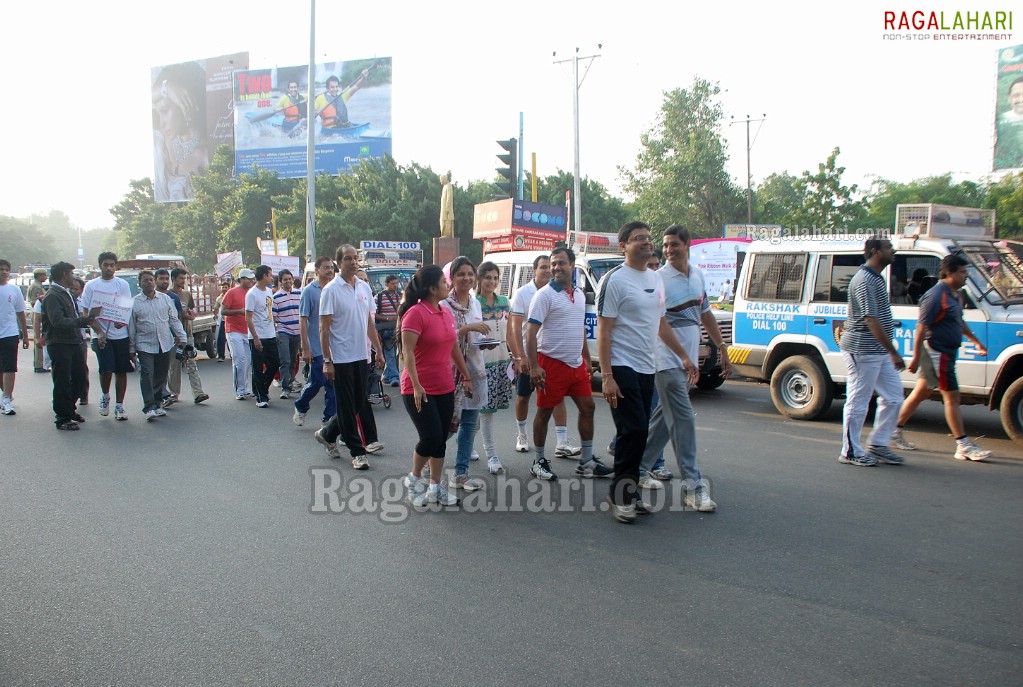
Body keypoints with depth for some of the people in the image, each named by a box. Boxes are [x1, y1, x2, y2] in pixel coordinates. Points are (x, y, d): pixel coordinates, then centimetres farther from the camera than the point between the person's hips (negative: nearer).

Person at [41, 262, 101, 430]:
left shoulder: (67, 293, 16)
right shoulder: (52, 295, -14)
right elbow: (58, 321, -26)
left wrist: (87, 318, 8)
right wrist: (84, 319, -25)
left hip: (73, 342, 9)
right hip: (59, 344, -9)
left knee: (79, 376, 17)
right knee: (63, 382, -2)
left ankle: (69, 409, 32)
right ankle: (62, 418, 7)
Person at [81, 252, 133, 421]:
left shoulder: (123, 284, 7)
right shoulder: (91, 285, 3)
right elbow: (87, 312, 1)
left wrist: (123, 321, -16)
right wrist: (99, 332, -11)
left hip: (121, 334, 2)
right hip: (101, 335, -1)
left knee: (121, 371, 2)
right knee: (106, 369, -10)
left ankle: (119, 406, 12)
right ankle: (105, 396, 19)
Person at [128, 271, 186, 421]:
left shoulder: (166, 298, 8)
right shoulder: (134, 303, 0)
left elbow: (174, 320, 13)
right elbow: (131, 327, 3)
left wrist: (182, 337, 8)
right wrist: (132, 349, 4)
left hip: (166, 344, 3)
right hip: (145, 345, -3)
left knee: (161, 376, 9)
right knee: (147, 375, -10)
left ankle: (157, 404, 21)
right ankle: (149, 408, -9)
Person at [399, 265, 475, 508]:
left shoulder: (446, 313, 9)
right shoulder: (415, 313, -15)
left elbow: (455, 348, 17)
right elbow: (407, 352, -18)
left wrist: (466, 377, 17)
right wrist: (416, 385, -24)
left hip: (445, 388, 8)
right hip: (420, 390, -7)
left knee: (441, 439, 10)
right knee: (431, 438, -9)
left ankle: (435, 487, 22)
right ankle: (413, 479, 16)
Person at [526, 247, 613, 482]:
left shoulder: (580, 294, 11)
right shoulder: (545, 295, -10)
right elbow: (530, 332, -15)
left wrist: (587, 360, 19)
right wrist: (534, 366, -22)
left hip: (576, 363, 7)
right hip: (551, 363, -7)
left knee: (587, 407, 8)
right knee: (544, 412, 2)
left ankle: (586, 461, 19)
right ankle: (539, 461, 15)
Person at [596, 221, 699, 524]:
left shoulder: (656, 280, 15)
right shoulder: (614, 280, -9)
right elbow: (603, 331, -12)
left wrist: (684, 356, 18)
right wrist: (606, 376, -19)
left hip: (647, 368, 8)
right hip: (622, 368, -7)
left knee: (636, 433, 10)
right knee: (634, 431, -11)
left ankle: (628, 492, 19)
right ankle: (620, 495, 0)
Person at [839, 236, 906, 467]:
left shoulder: (876, 278, 15)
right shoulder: (865, 280, -17)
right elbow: (871, 320, -24)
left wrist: (890, 351, 23)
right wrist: (894, 352, -24)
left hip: (879, 351, 10)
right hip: (862, 350, -10)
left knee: (893, 397, 11)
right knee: (858, 402, -2)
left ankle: (878, 444, 22)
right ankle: (851, 452, 8)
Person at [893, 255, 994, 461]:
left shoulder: (954, 295, 13)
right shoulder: (937, 295, -17)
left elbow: (960, 322, 28)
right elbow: (922, 327, -20)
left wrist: (976, 342, 28)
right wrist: (916, 357, -22)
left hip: (946, 352, 10)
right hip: (937, 352, -10)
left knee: (921, 393, 14)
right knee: (952, 397, -6)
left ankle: (895, 431, 22)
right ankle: (964, 446, 0)